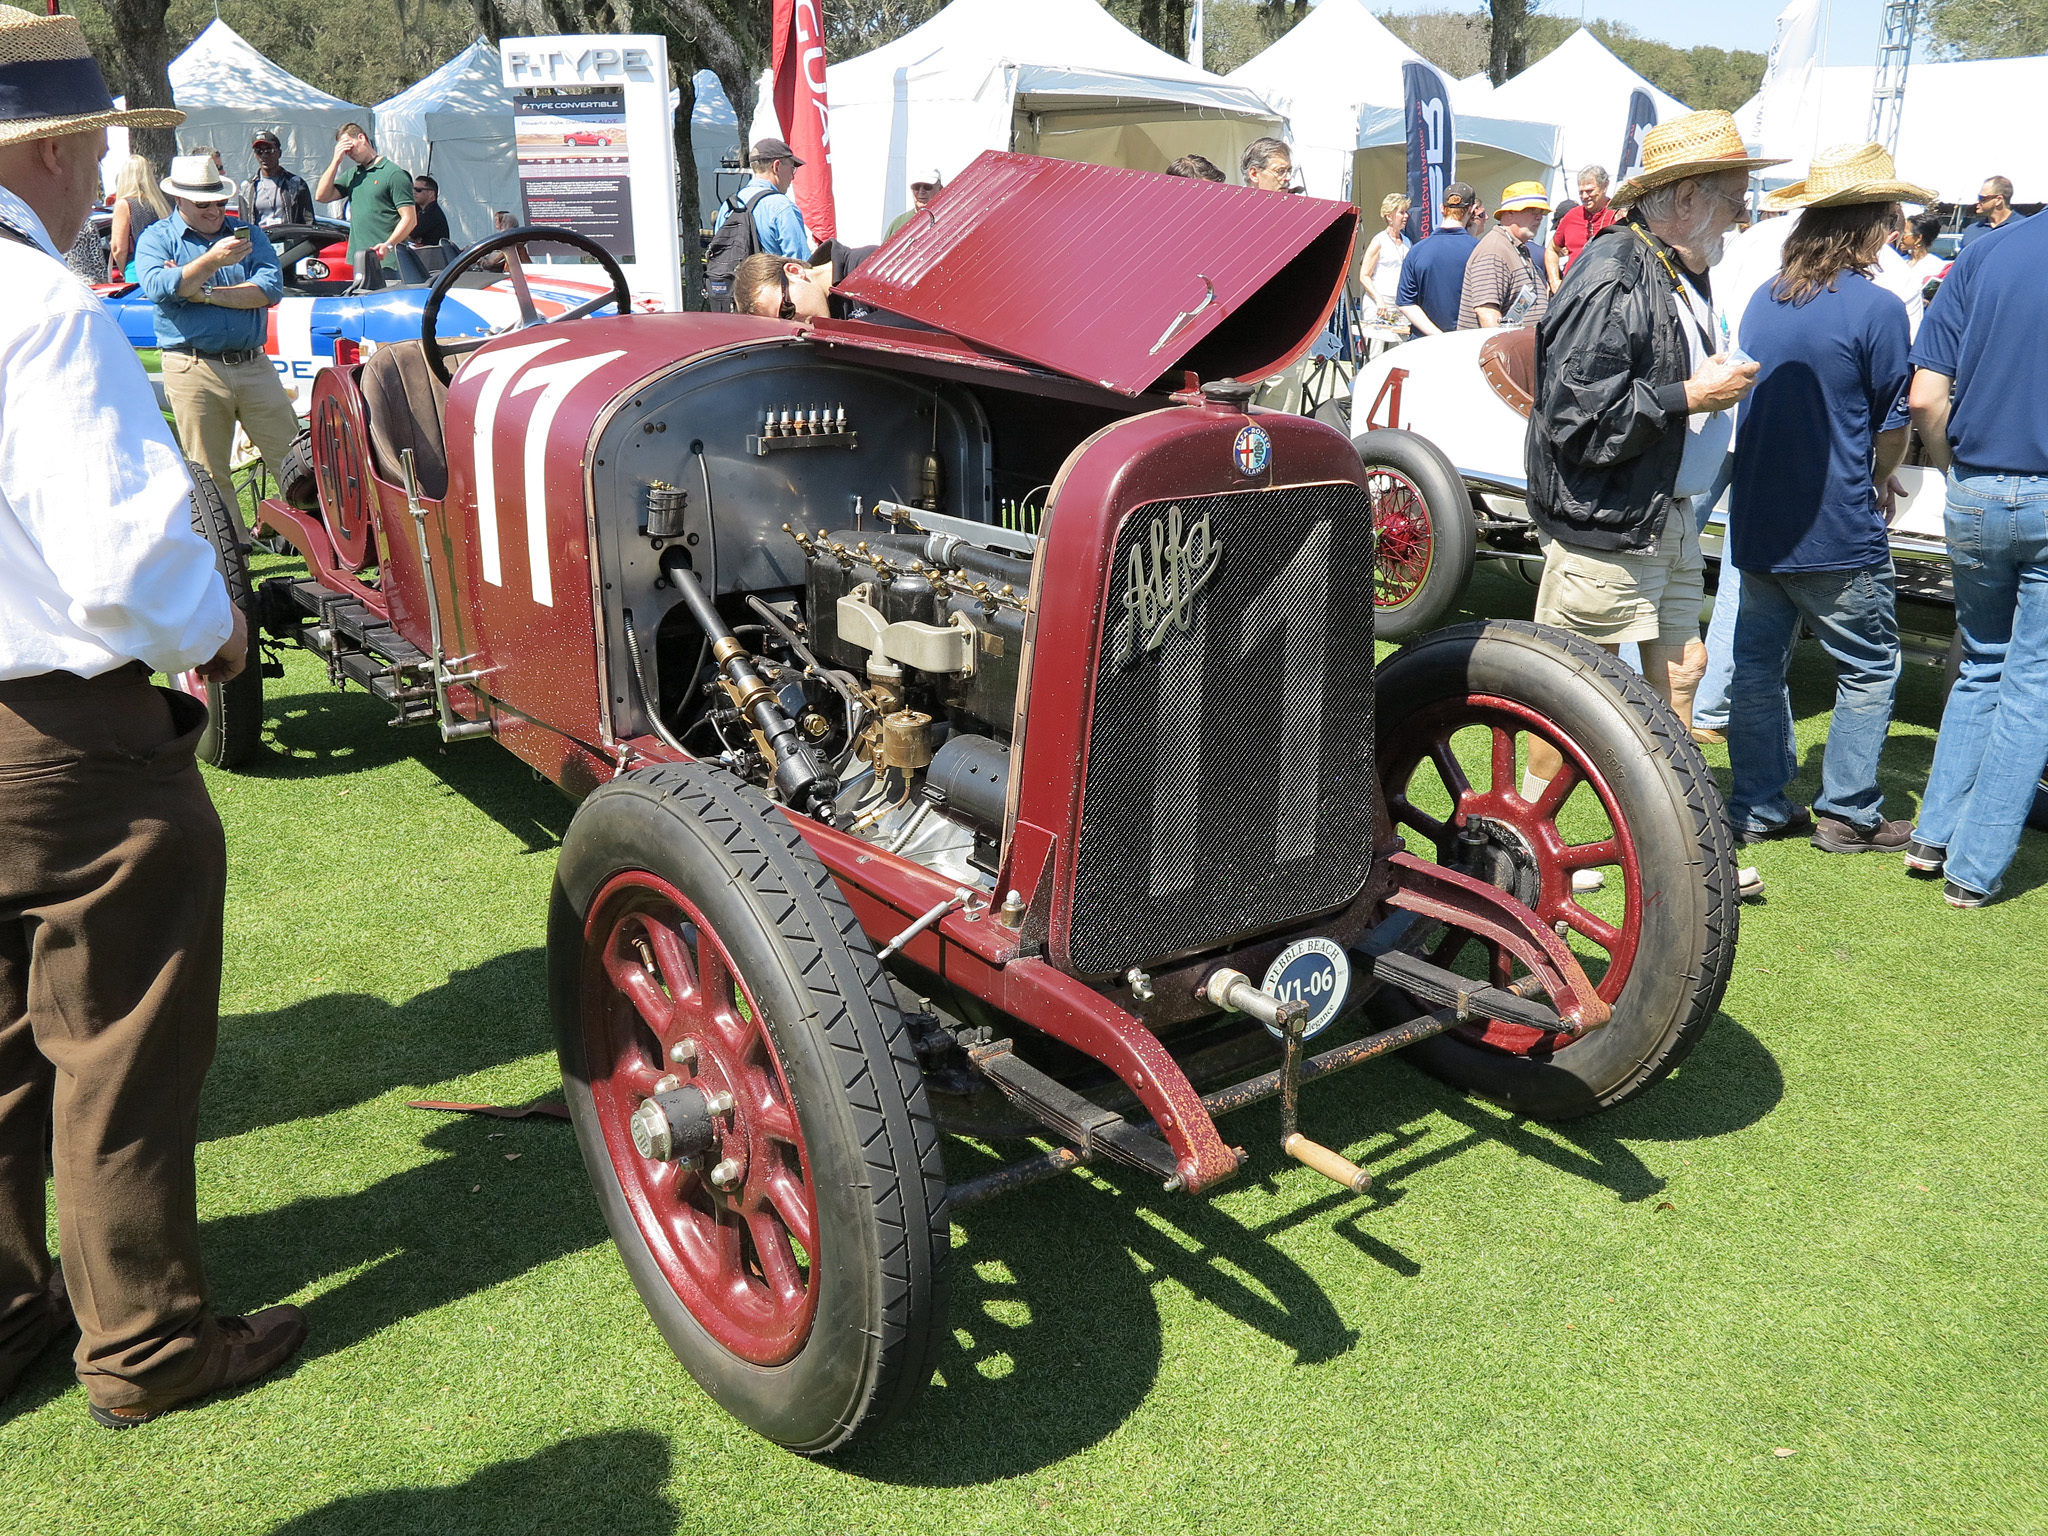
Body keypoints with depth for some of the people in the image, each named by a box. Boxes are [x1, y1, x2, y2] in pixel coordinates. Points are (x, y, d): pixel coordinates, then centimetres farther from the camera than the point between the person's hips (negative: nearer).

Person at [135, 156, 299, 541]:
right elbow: (158, 288, -15)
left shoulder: (247, 233, 12)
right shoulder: (157, 239, 5)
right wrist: (211, 260, -25)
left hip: (254, 365, 2)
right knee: (210, 475, 4)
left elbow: (272, 287, -4)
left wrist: (204, 293, -11)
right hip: (194, 370, -2)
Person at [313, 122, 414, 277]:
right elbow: (321, 196, 14)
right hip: (358, 261, 7)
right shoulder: (351, 174, 21)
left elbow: (409, 219, -9)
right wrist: (336, 161, 10)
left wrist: (388, 245, -21)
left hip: (385, 260, -7)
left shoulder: (394, 173, -3)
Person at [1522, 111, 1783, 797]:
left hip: (1669, 515, 10)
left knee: (1679, 667, 16)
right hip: (1605, 527, -10)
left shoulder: (1683, 269, 12)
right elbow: (1577, 417, -25)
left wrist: (1719, 378, 8)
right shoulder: (1610, 278, -19)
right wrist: (1690, 396, -18)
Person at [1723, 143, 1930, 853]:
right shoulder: (1877, 308, -12)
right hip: (1837, 530, -6)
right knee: (1869, 669, 8)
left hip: (1755, 521, 6)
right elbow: (1893, 424, -5)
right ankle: (1847, 813, 12)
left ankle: (1758, 808, 19)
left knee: (1757, 662, 12)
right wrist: (1881, 478, 17)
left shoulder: (1761, 300, 7)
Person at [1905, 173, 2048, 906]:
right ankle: (1975, 867, 8)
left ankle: (1933, 835, 18)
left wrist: (1955, 468, 12)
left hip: (1975, 496, 3)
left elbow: (1925, 399, -1)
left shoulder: (1986, 253, 3)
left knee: (1980, 668, 19)